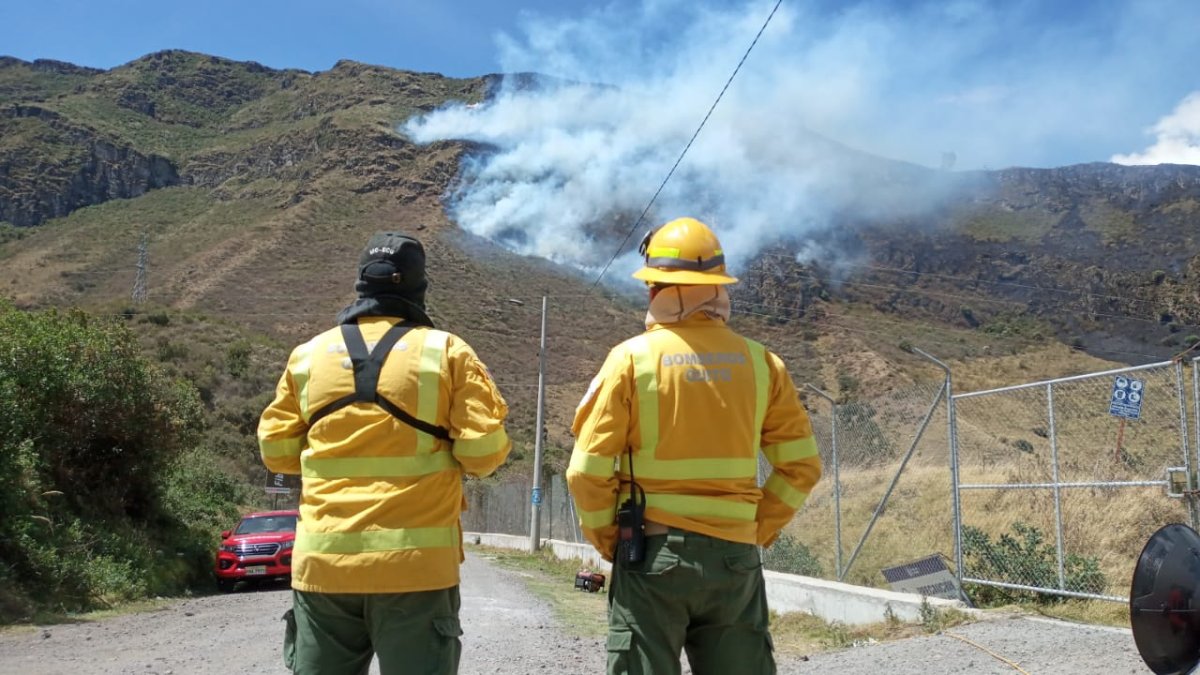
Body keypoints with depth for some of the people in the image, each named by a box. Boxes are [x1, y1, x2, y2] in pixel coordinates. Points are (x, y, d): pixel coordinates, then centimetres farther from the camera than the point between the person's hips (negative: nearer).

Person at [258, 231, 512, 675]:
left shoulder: (308, 355, 7)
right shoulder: (448, 352, -2)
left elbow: (277, 451, 10)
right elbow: (484, 451, -8)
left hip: (323, 560, 3)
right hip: (415, 562, -3)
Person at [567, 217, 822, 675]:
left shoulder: (632, 358, -8)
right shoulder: (760, 363, 1)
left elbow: (588, 470, -9)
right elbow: (801, 466, 3)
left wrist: (604, 538, 5)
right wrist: (757, 531, 11)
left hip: (652, 553, -3)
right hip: (734, 558, 3)